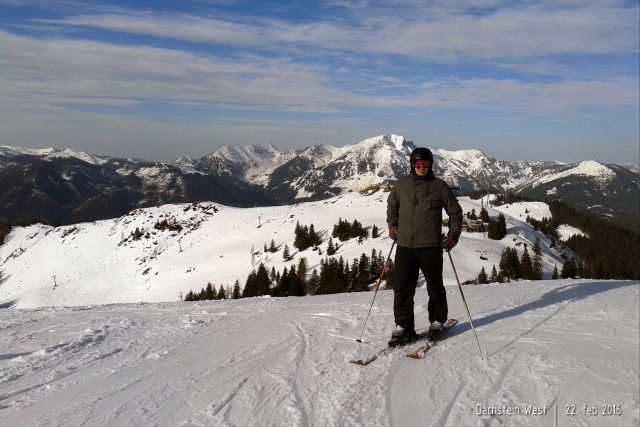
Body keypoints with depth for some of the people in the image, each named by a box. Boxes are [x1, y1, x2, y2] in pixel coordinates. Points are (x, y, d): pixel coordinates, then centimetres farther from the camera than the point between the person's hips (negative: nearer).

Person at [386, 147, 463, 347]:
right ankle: (403, 326, 11)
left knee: (434, 285, 10)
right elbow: (392, 205, 26)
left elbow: (455, 211, 9)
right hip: (405, 244, 2)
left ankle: (438, 321, 29)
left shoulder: (439, 186, 2)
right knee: (402, 287, 1)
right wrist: (392, 225, 16)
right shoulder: (401, 184, 8)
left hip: (431, 245, -2)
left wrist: (453, 235, 1)